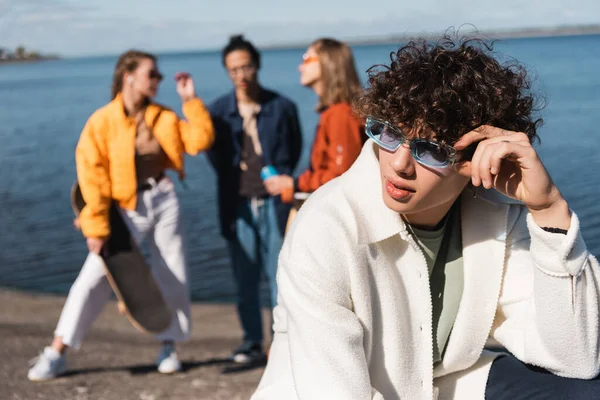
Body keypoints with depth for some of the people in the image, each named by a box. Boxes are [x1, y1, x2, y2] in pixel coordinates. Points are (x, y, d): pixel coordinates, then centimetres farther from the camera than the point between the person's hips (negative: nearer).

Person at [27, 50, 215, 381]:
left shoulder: (162, 117, 6)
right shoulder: (102, 121, -10)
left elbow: (200, 140, 0)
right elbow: (91, 177, -12)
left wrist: (190, 100, -5)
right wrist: (96, 227, -16)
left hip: (164, 201, 4)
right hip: (126, 208, -4)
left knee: (173, 276, 6)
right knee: (93, 278, -7)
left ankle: (168, 347, 24)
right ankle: (56, 353, 0)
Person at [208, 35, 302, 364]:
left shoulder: (282, 107, 0)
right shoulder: (219, 111, 3)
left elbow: (294, 150, 11)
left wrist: (281, 179, 4)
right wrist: (231, 178, 6)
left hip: (273, 203, -2)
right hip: (238, 205, 2)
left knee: (279, 276, -1)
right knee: (244, 280, 7)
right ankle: (252, 343, 17)